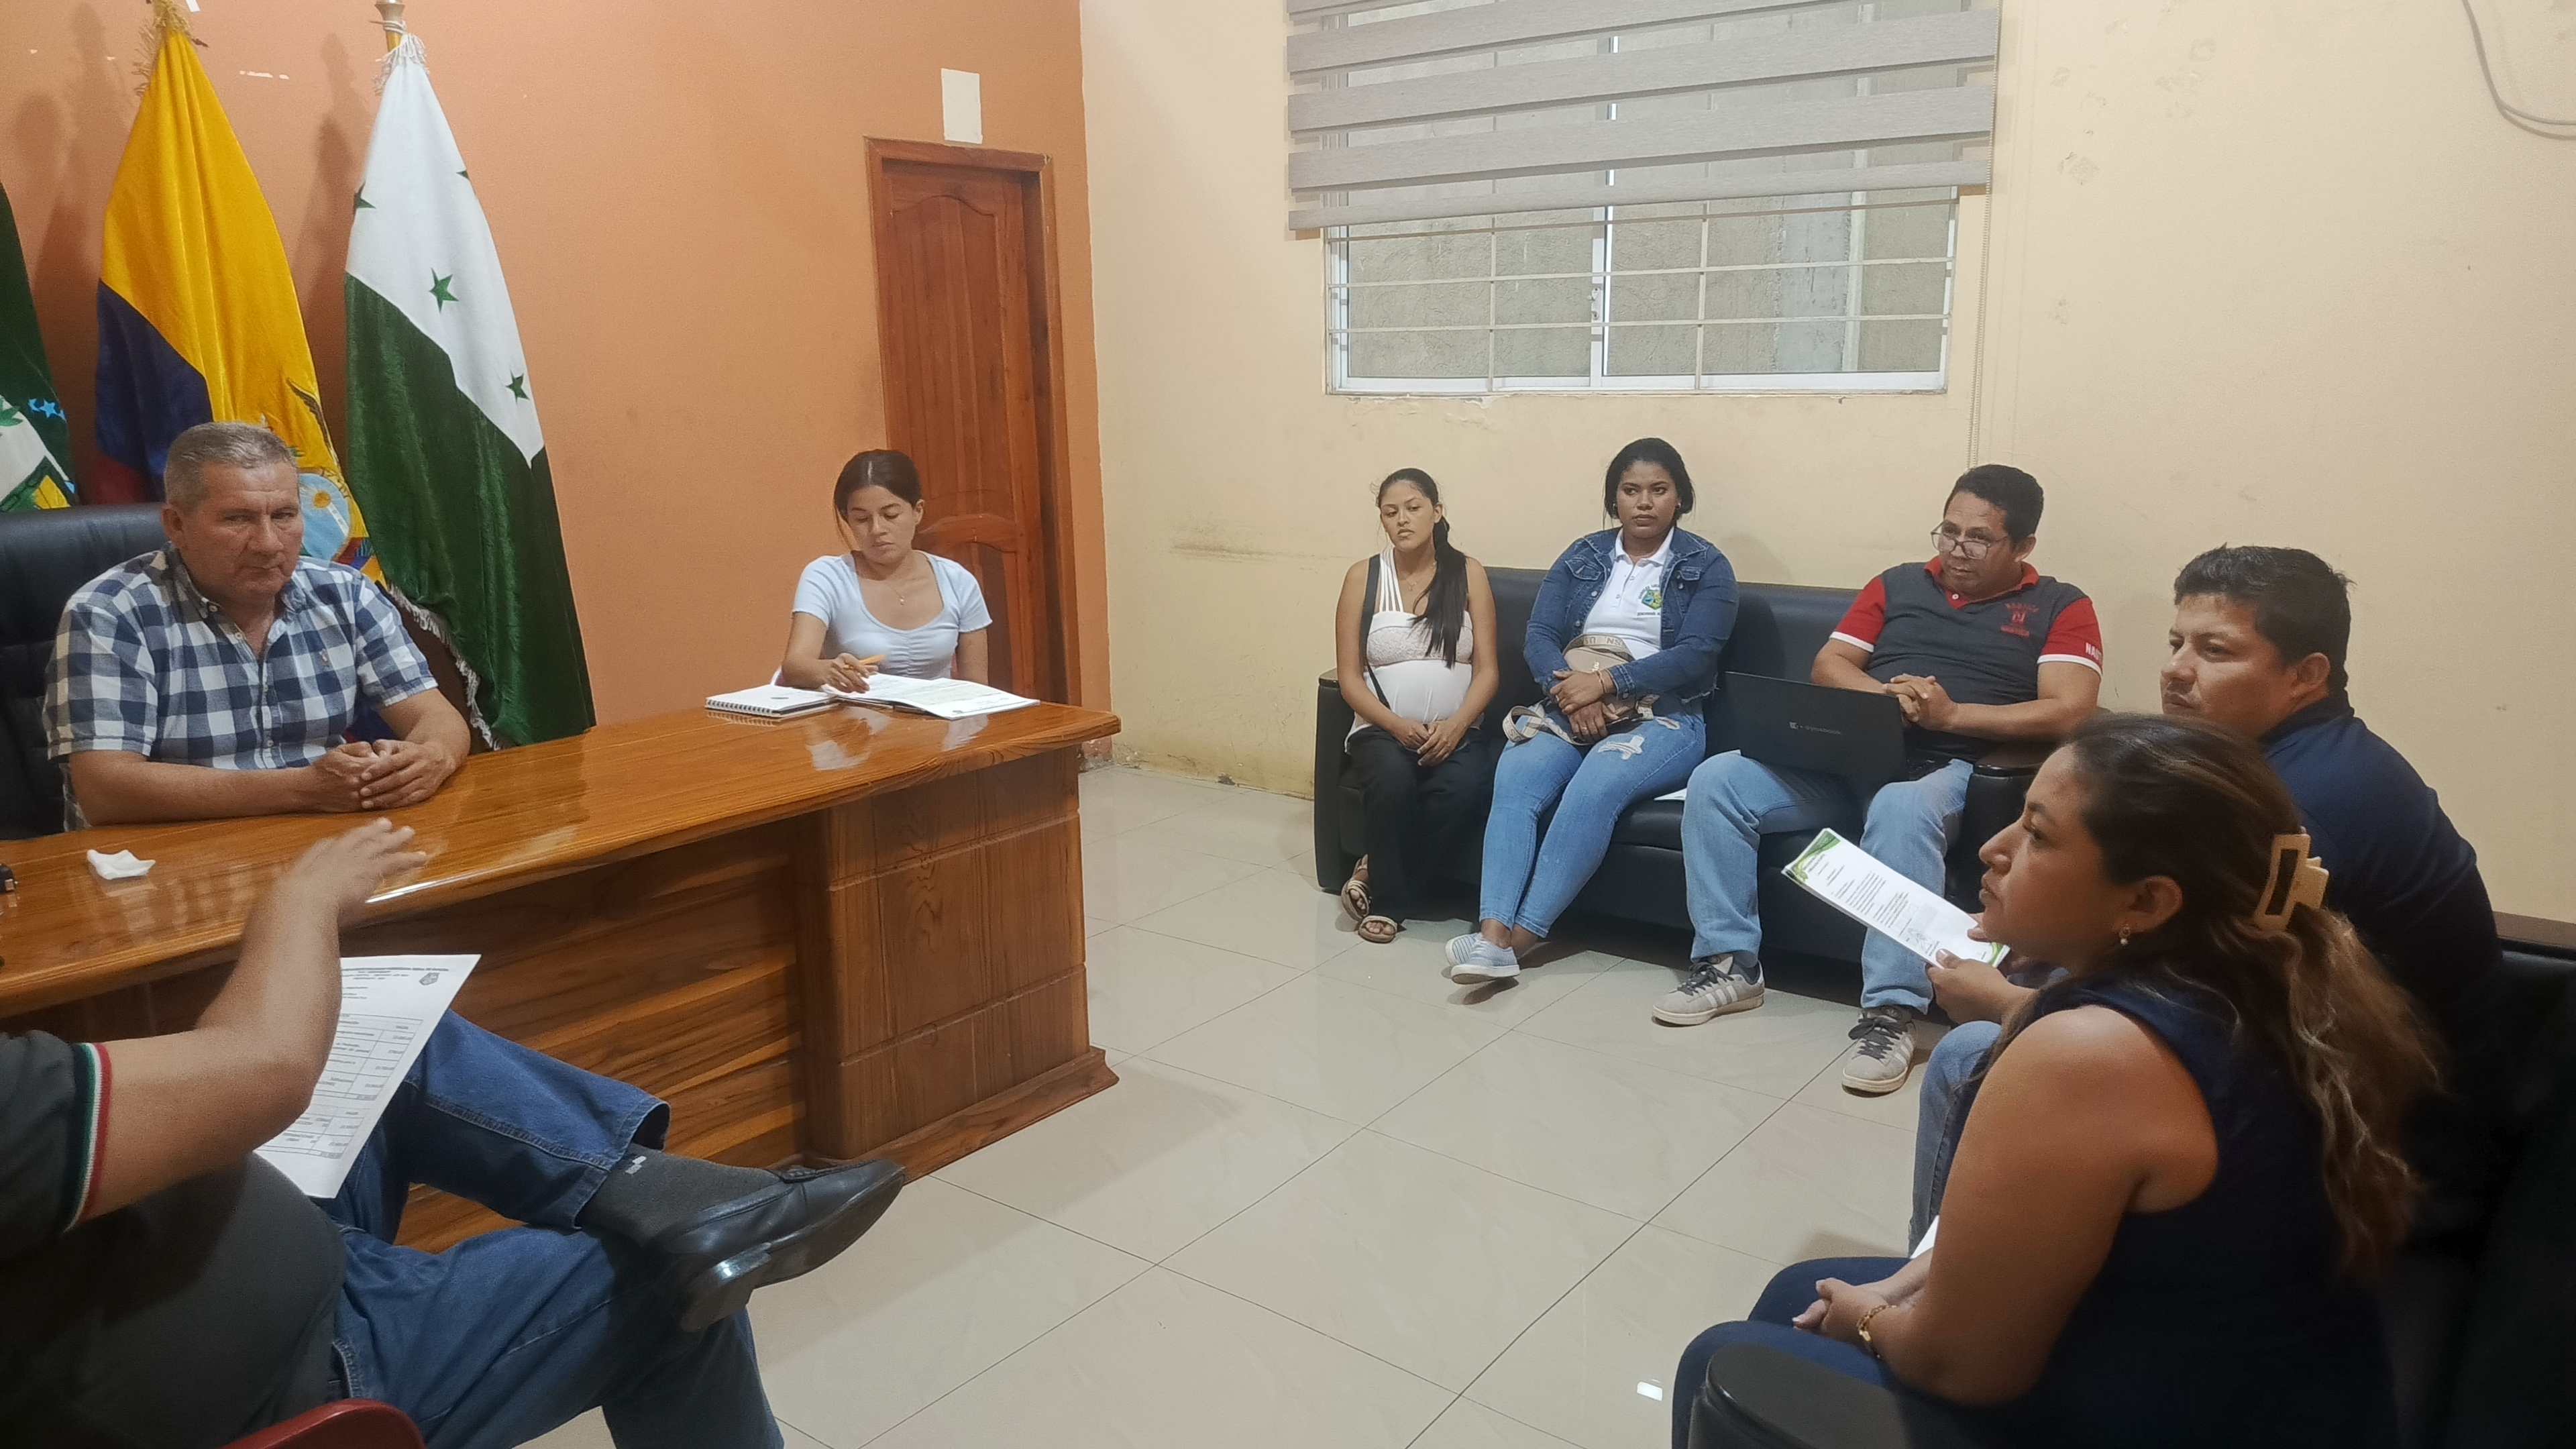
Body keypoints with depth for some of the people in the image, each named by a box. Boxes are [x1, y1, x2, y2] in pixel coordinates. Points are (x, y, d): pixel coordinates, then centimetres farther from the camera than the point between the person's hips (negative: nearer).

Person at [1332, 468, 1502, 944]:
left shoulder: (1468, 574, 7)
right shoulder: (1363, 576, 5)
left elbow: (1487, 669, 3)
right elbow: (1350, 677, 1)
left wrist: (1456, 725, -15)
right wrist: (1396, 725, -15)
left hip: (1456, 731, 1)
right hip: (1383, 727, -1)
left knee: (1464, 787, -33)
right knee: (1393, 778, -35)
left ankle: (1378, 877, -10)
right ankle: (1386, 899, -12)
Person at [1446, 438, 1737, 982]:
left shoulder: (1706, 567, 5)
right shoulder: (1582, 556, 14)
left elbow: (1695, 655, -9)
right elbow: (1539, 636, 4)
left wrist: (1605, 682, -20)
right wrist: (1573, 691, -17)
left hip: (1662, 719, -3)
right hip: (1569, 709, 3)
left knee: (1593, 788, -34)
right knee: (1513, 778, -29)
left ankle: (1520, 936, -30)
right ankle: (1492, 934, -37)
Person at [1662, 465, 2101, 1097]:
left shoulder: (2060, 607, 8)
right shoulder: (1897, 584, 19)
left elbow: (2068, 712, -6)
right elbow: (1827, 666, 12)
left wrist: (1951, 715, -18)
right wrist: (1887, 696, -10)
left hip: (1944, 768, -4)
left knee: (1902, 811, -41)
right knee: (1717, 781, -18)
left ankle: (1892, 1011, -36)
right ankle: (1729, 963, -10)